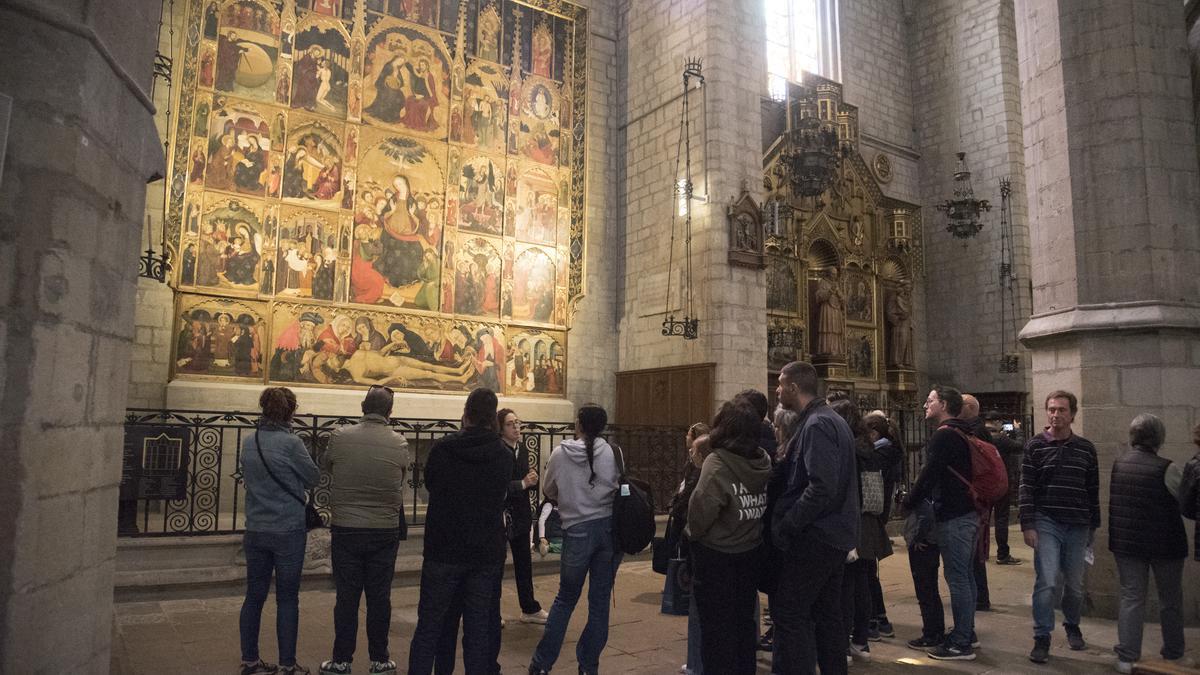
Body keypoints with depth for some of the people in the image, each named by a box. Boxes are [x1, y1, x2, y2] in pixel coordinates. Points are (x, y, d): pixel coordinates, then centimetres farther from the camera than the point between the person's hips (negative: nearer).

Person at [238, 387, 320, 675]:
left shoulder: (249, 442, 3)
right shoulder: (291, 443, -15)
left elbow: (247, 478, 15)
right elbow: (314, 478, -5)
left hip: (256, 530, 5)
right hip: (288, 532, -5)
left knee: (254, 596, 13)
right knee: (287, 599, 4)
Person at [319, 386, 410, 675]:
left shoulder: (340, 437, -8)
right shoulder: (399, 443, -7)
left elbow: (325, 466, 11)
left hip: (345, 529, 0)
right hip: (385, 531, 0)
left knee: (346, 597, 10)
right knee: (379, 598, 10)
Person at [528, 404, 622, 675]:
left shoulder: (560, 454, -4)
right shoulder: (611, 452, -7)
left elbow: (548, 490, 10)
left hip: (577, 530, 0)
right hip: (609, 526, 0)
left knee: (565, 598, 16)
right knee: (600, 602, 11)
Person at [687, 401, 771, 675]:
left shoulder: (717, 463, -21)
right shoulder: (764, 461, -2)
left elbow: (702, 509, -26)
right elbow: (766, 505, -2)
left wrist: (694, 533, -10)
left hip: (716, 555, -6)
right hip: (750, 552, 6)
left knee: (717, 626, 8)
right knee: (744, 620, 20)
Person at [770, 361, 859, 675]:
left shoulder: (816, 424, -17)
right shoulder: (832, 420, 14)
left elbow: (822, 487, -27)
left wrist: (785, 525, -20)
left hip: (814, 537, -10)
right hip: (834, 534, 10)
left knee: (789, 614, -4)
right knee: (827, 614, 15)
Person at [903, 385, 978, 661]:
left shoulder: (944, 435, -15)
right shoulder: (961, 434, 16)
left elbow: (929, 474, -17)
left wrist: (909, 503, -4)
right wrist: (922, 499, 20)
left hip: (953, 517, -10)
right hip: (968, 512, 10)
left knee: (956, 578, -6)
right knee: (965, 575, 16)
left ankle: (960, 644, -1)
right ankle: (967, 633, 25)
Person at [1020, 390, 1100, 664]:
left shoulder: (1086, 448, 6)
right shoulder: (1035, 446, -2)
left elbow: (1093, 490, 11)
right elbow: (1026, 488, -4)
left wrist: (1094, 526, 12)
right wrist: (1028, 525, -10)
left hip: (1078, 526, 3)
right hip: (1046, 523, -3)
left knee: (1074, 584, 13)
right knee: (1046, 581, -9)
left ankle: (1072, 626, 37)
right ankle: (1042, 638, 0)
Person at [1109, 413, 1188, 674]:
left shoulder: (1118, 464, 0)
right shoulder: (1166, 468, -17)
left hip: (1125, 542, 3)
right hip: (1165, 543, -3)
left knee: (1131, 597, 7)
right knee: (1170, 600, 15)